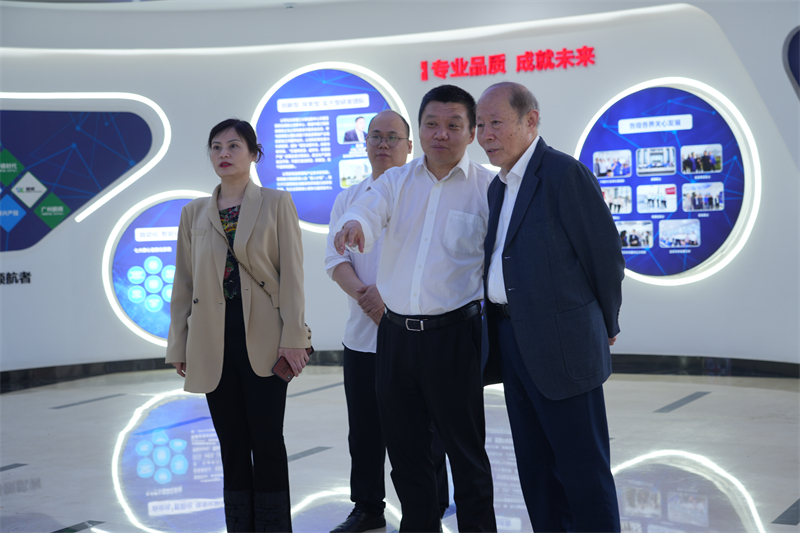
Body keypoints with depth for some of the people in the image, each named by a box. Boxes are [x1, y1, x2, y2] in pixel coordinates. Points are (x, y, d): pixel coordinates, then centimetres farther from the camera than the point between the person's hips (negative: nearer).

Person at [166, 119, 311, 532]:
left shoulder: (276, 204, 3)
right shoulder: (194, 213, 12)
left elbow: (291, 274, -3)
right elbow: (183, 284, 12)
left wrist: (293, 336, -10)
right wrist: (179, 344, 7)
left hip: (263, 338, -3)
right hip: (214, 340, 3)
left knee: (267, 441, -1)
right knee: (232, 443, 8)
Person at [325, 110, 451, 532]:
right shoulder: (347, 199, 14)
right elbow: (336, 259, 7)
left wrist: (387, 292, -18)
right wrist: (362, 293, -12)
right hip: (362, 333, 5)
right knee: (364, 431, 11)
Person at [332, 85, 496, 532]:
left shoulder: (488, 188, -3)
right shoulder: (396, 182, 8)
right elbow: (368, 213, -10)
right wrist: (354, 225, -34)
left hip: (453, 333, -4)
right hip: (395, 331, 4)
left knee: (465, 447, 4)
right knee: (405, 445, 13)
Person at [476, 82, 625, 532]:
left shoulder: (564, 173, -12)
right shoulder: (499, 186, 14)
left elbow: (606, 255, -10)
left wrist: (605, 326, -1)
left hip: (561, 344, -8)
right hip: (512, 340, 9)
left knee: (582, 466, 0)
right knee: (535, 465, 15)